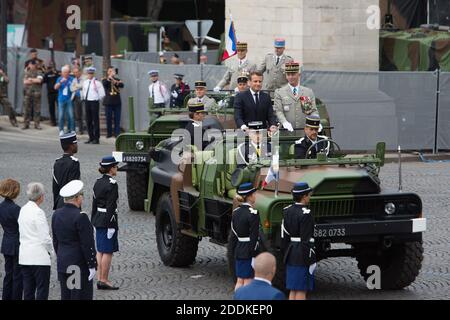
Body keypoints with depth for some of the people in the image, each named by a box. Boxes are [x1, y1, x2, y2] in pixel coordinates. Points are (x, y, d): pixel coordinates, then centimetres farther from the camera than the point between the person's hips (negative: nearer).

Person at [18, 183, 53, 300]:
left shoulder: (23, 210, 8)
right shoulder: (38, 212, -15)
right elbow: (45, 237, -16)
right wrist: (50, 251, 2)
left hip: (24, 257, 8)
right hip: (39, 257, -8)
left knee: (28, 291, 10)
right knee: (42, 290, -2)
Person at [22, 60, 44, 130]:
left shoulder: (39, 73, 5)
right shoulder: (27, 73, 13)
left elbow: (39, 80, -13)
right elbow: (25, 81, 0)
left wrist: (30, 79, -3)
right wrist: (35, 81, -5)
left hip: (36, 93, -2)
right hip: (27, 93, 2)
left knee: (37, 110, -2)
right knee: (27, 109, 1)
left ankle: (37, 124, 4)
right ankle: (26, 124, 6)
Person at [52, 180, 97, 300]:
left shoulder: (56, 215, 5)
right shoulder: (80, 217, -18)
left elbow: (55, 241, 12)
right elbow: (87, 244, -17)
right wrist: (92, 266, -11)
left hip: (62, 264, 8)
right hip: (79, 265, -7)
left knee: (66, 296, 12)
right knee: (81, 296, -2)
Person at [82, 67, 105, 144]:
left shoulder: (97, 82, -9)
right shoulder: (85, 82, 10)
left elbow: (102, 94, -7)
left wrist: (97, 99, 0)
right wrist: (84, 97, 14)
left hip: (94, 102, -6)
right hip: (87, 102, 6)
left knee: (95, 120, -3)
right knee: (88, 120, 10)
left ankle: (96, 139, 0)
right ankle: (91, 137, 18)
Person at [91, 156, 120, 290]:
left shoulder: (98, 183, 9)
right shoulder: (112, 184, -15)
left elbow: (94, 203, 13)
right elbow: (111, 206, -19)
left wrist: (93, 221, 18)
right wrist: (111, 224, -18)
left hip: (98, 219, 9)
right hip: (108, 219, -8)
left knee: (100, 250, 13)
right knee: (108, 251, -3)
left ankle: (100, 279, 17)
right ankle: (104, 281, -1)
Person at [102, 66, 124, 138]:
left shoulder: (117, 79, 11)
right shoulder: (105, 80, 5)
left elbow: (122, 85, -7)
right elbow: (104, 84, -17)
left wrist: (116, 82, -26)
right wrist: (109, 77, -32)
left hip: (117, 102, 1)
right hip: (108, 102, -1)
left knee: (117, 118, -1)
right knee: (109, 118, 1)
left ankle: (117, 133, 3)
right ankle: (109, 133, 9)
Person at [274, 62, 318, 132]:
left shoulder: (309, 92, 15)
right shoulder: (279, 92, 9)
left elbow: (314, 111, 11)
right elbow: (278, 111, 0)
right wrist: (285, 122, -20)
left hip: (306, 130, 1)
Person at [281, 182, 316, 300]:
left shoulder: (287, 211, 7)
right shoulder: (305, 214, -17)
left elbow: (284, 236, 11)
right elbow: (306, 240, -19)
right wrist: (310, 261, -14)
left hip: (291, 256, 8)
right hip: (302, 258, -8)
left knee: (293, 290, 13)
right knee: (301, 290, -3)